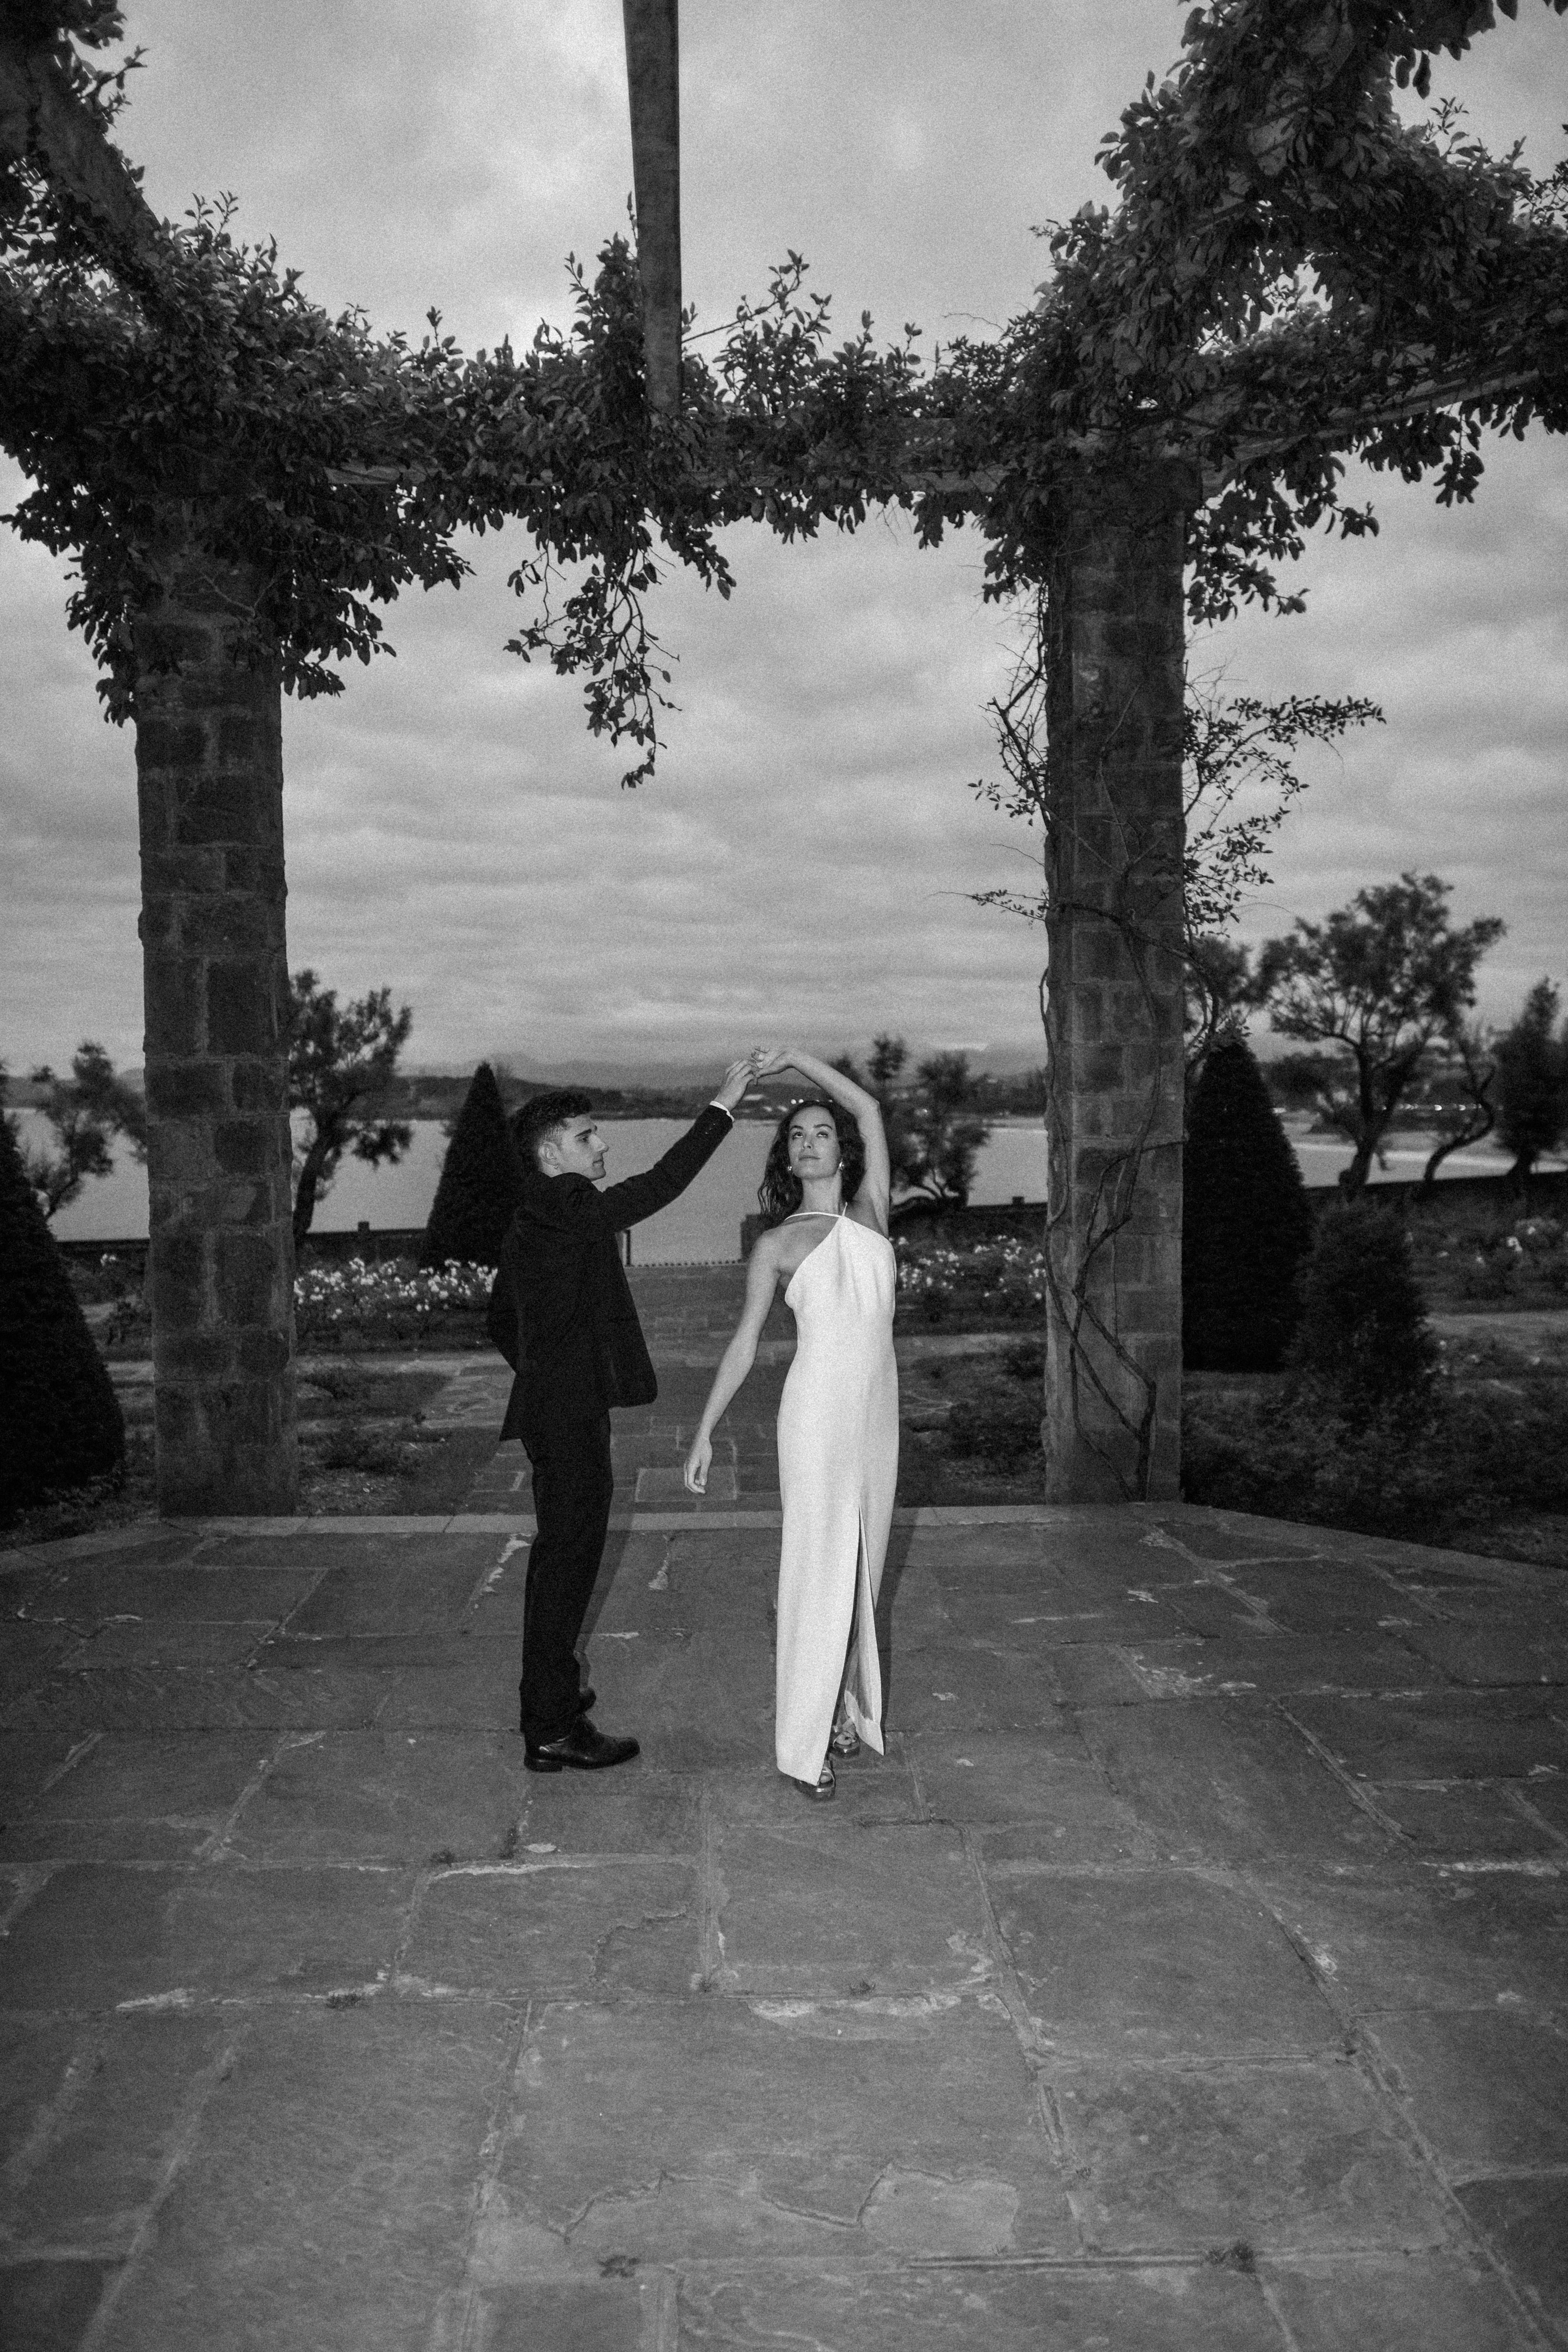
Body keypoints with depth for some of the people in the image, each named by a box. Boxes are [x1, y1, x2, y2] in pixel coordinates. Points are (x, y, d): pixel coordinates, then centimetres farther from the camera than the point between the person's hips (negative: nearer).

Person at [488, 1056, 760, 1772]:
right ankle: (553, 1730, 3)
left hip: (557, 1409, 11)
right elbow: (656, 1188, -25)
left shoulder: (533, 1221, 15)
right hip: (571, 1415, -11)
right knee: (568, 1556, -4)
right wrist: (721, 1108, -22)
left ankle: (548, 1692, 35)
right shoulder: (560, 1206, -17)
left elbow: (501, 1318, 24)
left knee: (565, 1554, 21)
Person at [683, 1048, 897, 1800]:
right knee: (819, 1565, -3)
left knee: (861, 1564, 12)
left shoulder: (870, 1213, 9)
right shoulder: (776, 1244, 3)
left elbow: (869, 1109, 2)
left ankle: (847, 1703, 25)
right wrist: (704, 1431, 0)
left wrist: (797, 1057, 2)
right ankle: (806, 1742, 3)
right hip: (816, 1408, -4)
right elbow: (743, 1342, 3)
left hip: (876, 1407, 4)